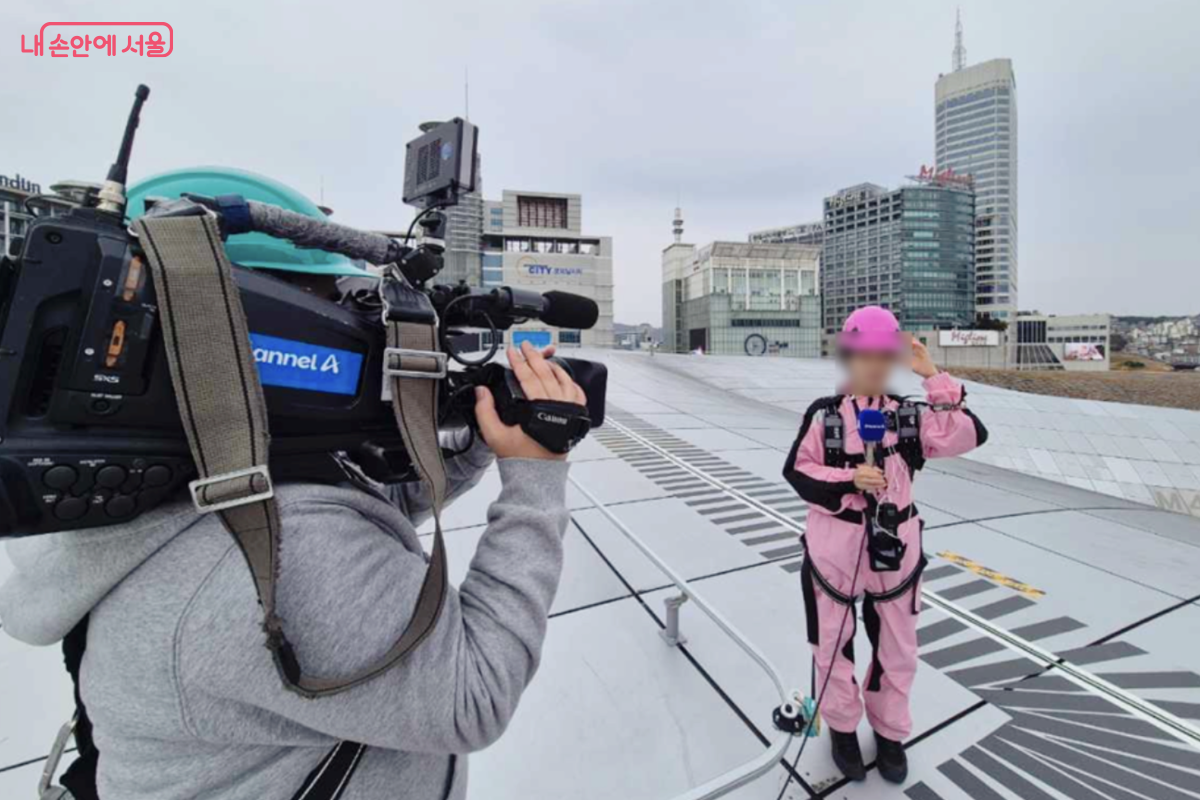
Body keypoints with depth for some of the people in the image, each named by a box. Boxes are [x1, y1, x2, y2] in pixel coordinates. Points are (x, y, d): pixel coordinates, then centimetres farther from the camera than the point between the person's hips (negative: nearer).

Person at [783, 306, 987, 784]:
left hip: (896, 547, 3)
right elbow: (797, 472, -8)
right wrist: (849, 480, -22)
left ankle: (889, 732, 44)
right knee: (834, 642, 14)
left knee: (897, 647, 18)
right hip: (835, 545, -2)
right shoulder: (825, 414, -8)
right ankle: (842, 728, 40)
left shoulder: (909, 416, 0)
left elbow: (970, 435, -14)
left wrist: (933, 377, -15)